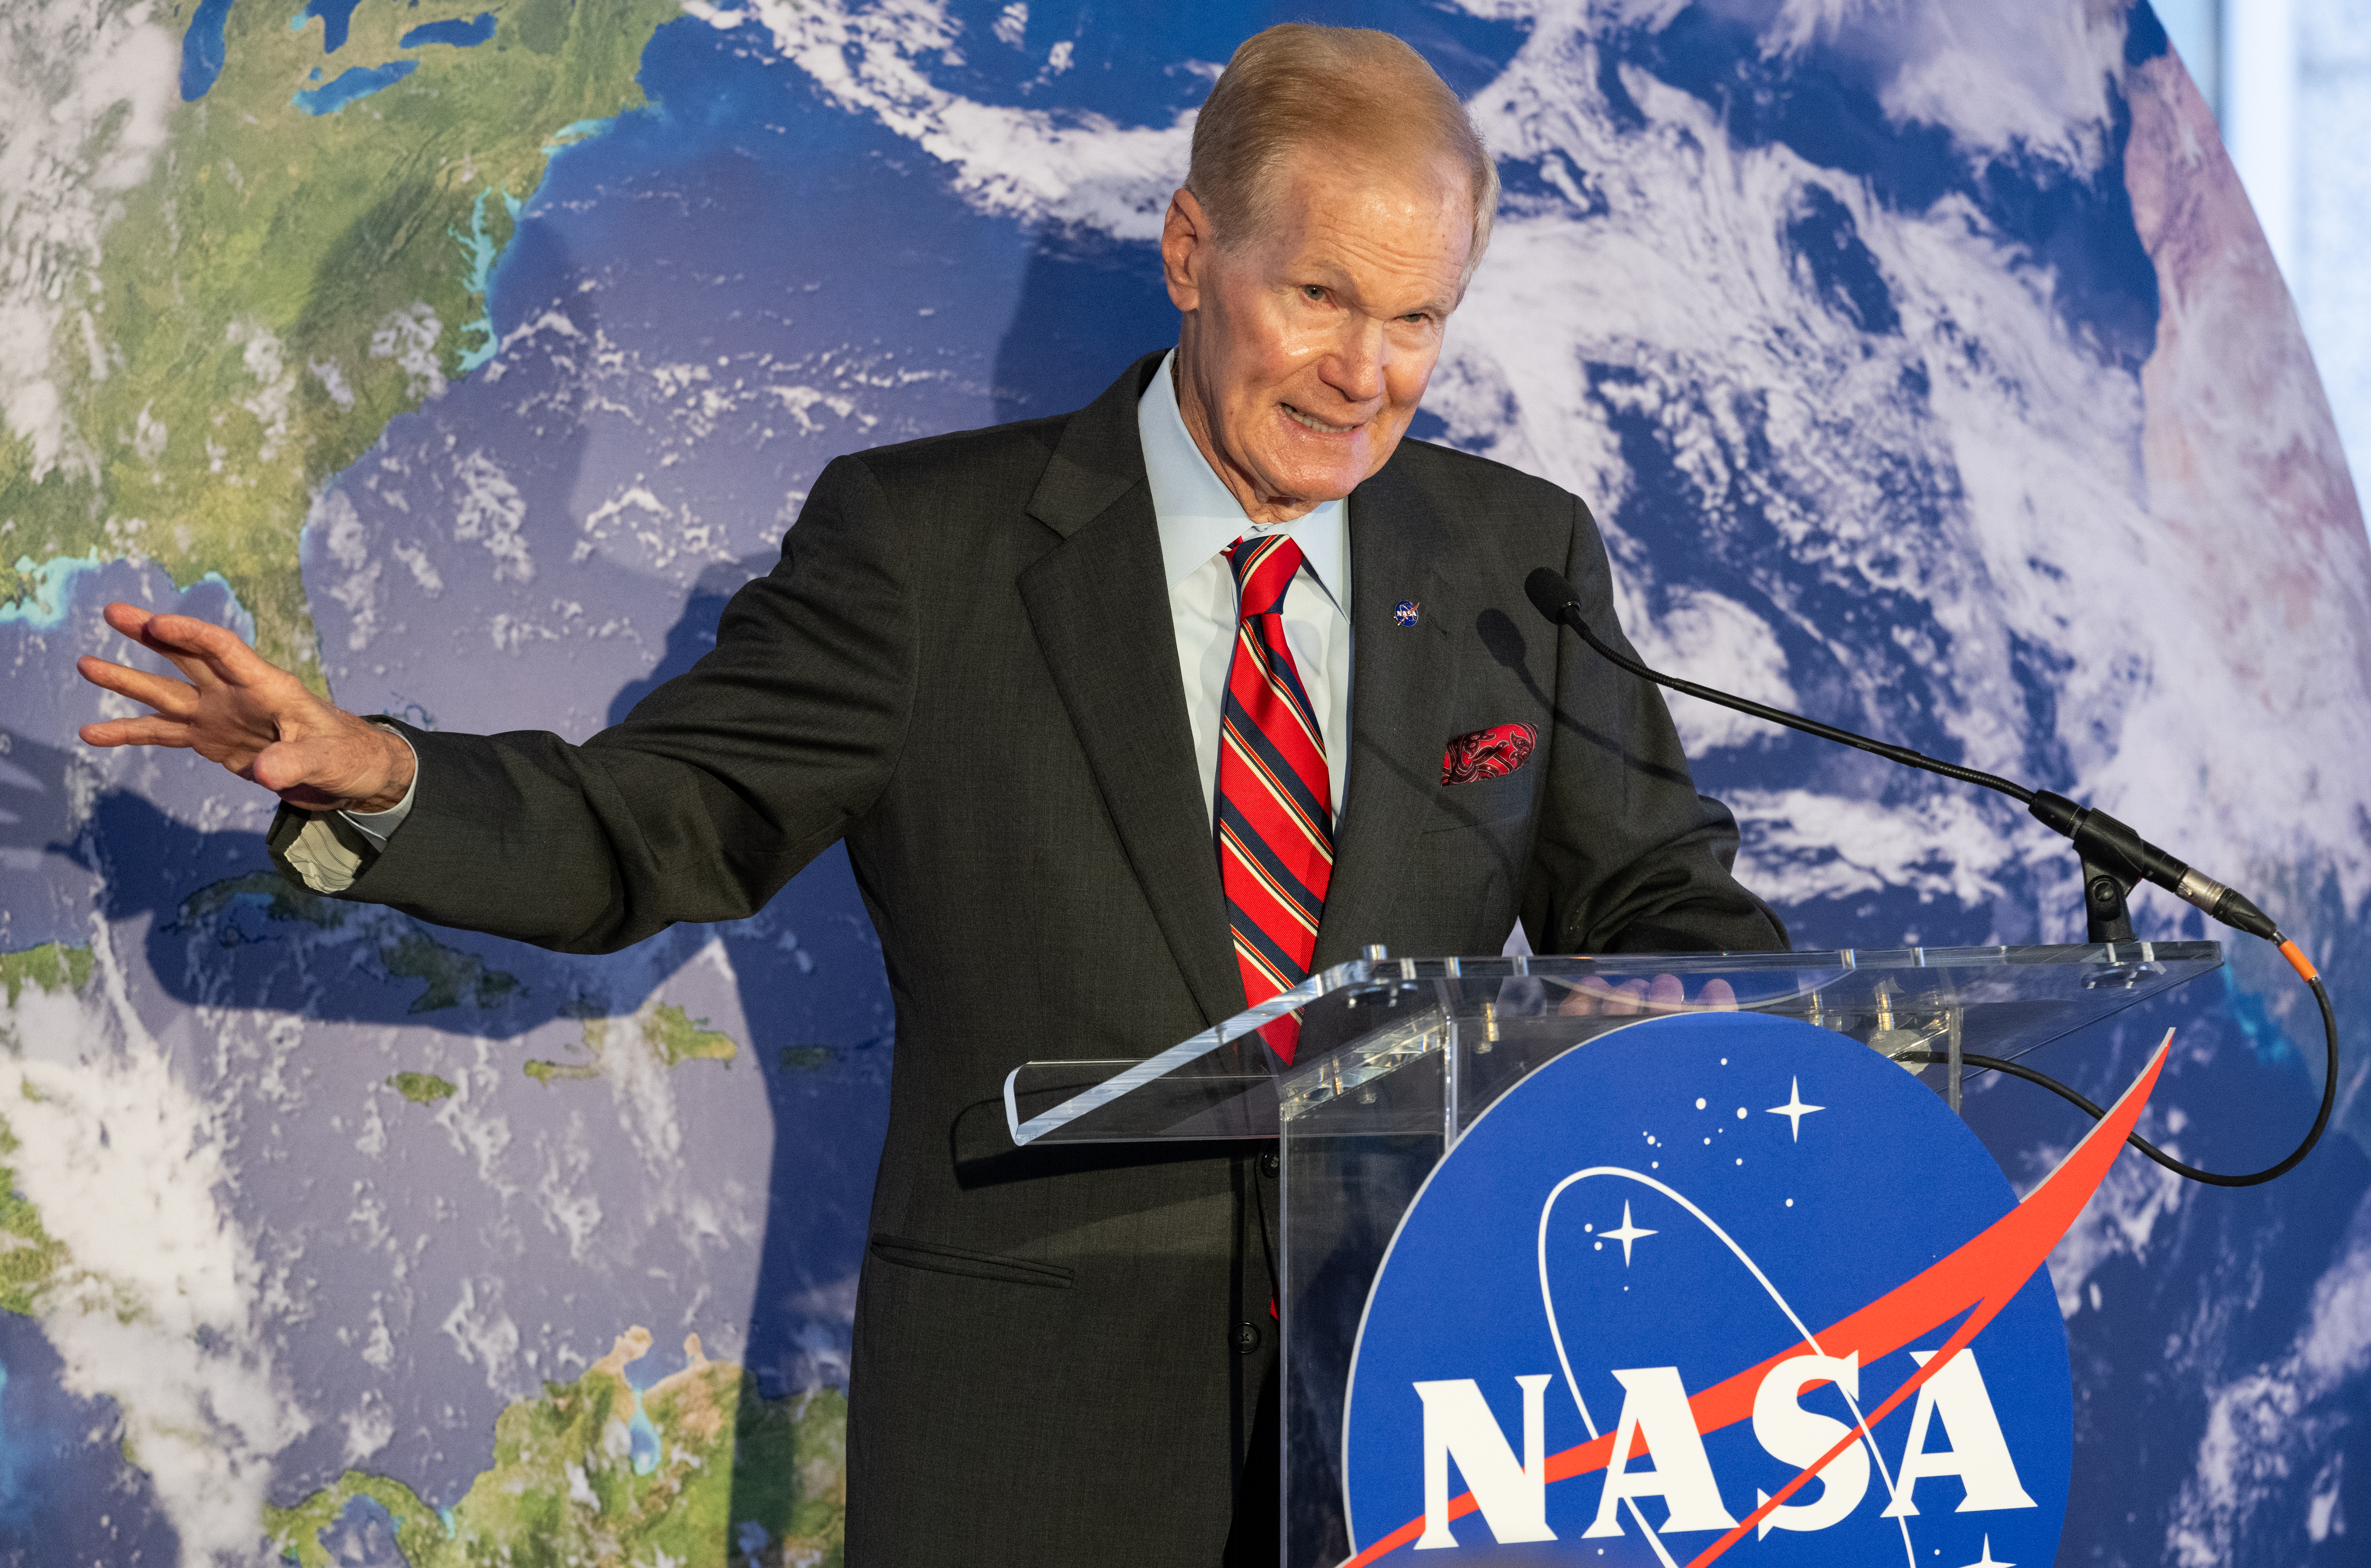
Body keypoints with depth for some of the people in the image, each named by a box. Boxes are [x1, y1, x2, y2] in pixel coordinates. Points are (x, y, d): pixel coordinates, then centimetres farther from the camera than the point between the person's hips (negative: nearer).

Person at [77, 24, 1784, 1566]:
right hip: (1031, 1417, -2)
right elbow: (661, 825, -2)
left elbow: (1648, 899, 12)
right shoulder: (924, 537, 0)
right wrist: (374, 781, -20)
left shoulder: (1525, 559, 7)